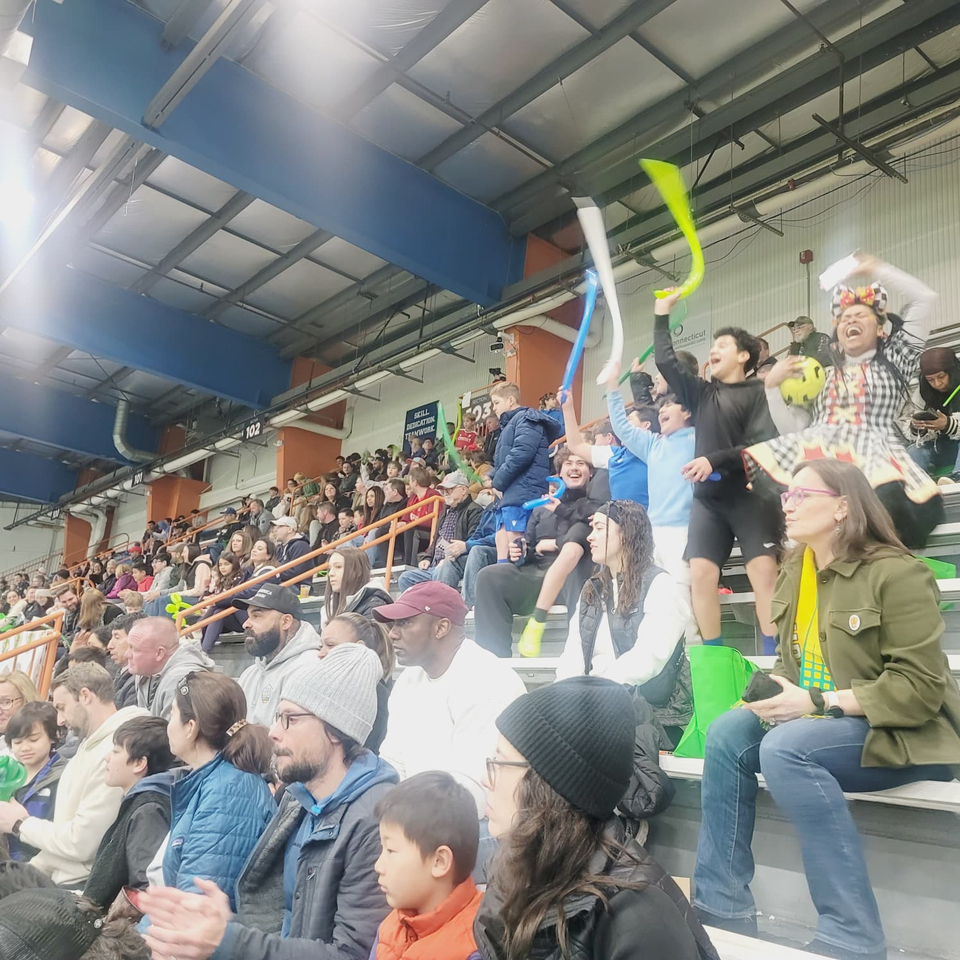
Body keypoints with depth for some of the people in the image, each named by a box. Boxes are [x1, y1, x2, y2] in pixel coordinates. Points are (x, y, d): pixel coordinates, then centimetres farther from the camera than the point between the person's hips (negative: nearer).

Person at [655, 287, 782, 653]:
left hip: (751, 494, -4)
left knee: (764, 572, -12)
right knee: (701, 573, -3)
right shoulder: (702, 393, 17)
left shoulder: (757, 391, 2)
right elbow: (666, 363, 14)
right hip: (708, 496, 5)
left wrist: (716, 460, -17)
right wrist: (662, 315, 15)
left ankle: (773, 654, -7)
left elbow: (764, 442, -9)